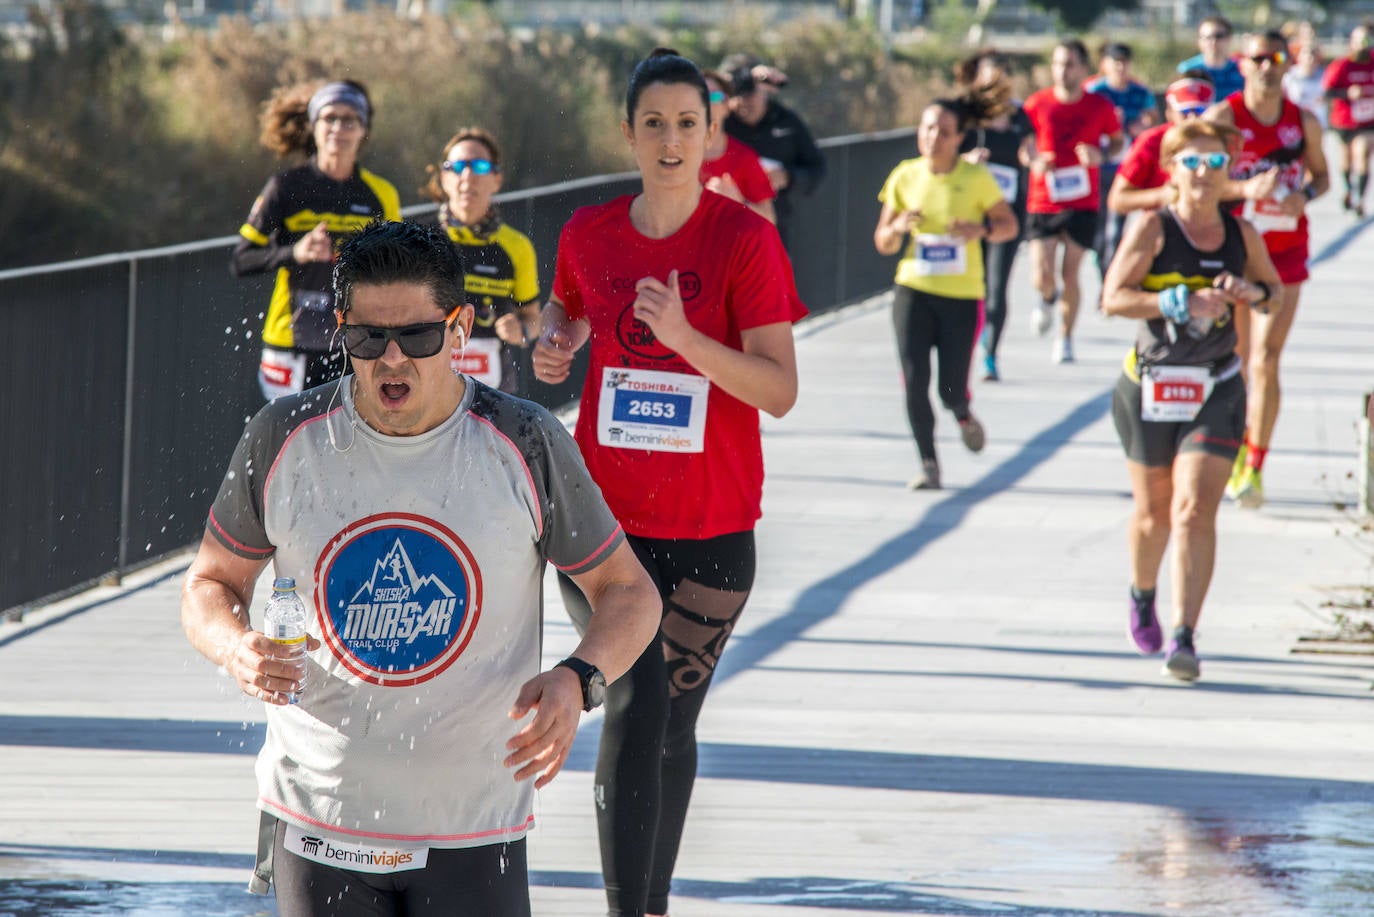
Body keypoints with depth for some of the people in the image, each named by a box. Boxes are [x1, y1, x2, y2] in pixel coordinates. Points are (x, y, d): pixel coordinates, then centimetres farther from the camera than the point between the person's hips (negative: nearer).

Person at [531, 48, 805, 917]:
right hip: (604, 515, 1)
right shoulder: (589, 234, 1)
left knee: (674, 726, 12)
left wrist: (684, 337, -27)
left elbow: (780, 390, -14)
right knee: (636, 708, -15)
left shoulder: (746, 237, -9)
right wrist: (556, 343, 3)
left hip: (711, 527, -1)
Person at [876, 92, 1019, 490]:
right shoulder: (905, 177, 1)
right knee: (914, 379, -10)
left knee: (951, 390, -4)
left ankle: (963, 415, 33)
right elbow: (883, 244, 8)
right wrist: (897, 227, -15)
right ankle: (928, 464, 5)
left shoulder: (976, 178, -6)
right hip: (914, 291, 2)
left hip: (962, 296, -2)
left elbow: (1009, 224, 3)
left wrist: (981, 229, -18)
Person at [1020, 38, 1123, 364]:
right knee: (1042, 278, -9)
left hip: (1082, 204, 0)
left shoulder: (1100, 107, -2)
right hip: (1042, 200, 0)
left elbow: (1117, 140, 13)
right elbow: (1024, 144, 10)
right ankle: (1048, 300, 29)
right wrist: (1033, 160, -12)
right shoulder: (1037, 104, -1)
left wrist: (1101, 155, -8)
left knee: (1070, 275, 0)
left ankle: (1065, 339, 19)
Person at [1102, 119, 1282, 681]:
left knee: (1195, 510, -13)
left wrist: (1252, 292, -6)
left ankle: (1184, 639, -15)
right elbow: (1114, 298, -14)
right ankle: (1142, 597, 44)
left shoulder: (1242, 234, 4)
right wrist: (1181, 302, -24)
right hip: (1150, 387, -1)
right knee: (1153, 512, 12)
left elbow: (1275, 292, 18)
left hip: (1217, 391, 1)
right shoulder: (1152, 229, -7)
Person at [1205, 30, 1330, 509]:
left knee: (1265, 361, -10)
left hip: (1285, 252, 0)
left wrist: (1305, 195, -7)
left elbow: (1320, 174, 16)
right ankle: (1237, 442, 35)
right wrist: (1246, 189, -25)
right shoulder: (1223, 116, -7)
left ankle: (1254, 469, -6)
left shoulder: (1304, 122, 2)